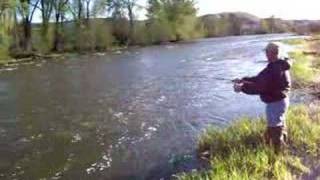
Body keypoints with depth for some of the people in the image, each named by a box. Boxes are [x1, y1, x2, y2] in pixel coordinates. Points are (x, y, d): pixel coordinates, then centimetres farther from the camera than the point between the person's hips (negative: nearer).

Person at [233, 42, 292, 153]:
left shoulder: (276, 69, -28)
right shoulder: (277, 66, 7)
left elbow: (261, 87, -30)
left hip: (275, 103, -11)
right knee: (279, 128, 26)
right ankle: (282, 150, 44)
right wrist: (243, 80, 1)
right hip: (279, 101, 11)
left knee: (275, 132, 2)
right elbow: (259, 79, 9)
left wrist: (242, 87, -25)